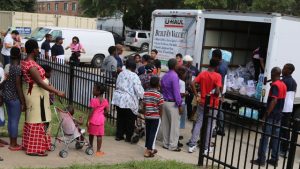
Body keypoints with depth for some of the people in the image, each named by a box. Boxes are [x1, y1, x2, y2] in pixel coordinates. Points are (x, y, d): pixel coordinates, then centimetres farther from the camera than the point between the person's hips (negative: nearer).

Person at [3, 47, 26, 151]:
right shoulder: (18, 68, -18)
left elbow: (6, 82, 12)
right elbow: (18, 87, -19)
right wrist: (23, 102, -15)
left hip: (6, 96, 8)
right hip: (15, 98, -8)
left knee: (10, 120, 15)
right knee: (15, 121, 1)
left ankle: (12, 143, 25)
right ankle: (14, 145, 10)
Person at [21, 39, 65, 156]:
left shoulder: (25, 62, 8)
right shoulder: (31, 65, -24)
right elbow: (40, 82, -28)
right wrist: (57, 92, -29)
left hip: (32, 93, 10)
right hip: (36, 95, -10)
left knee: (32, 119, 18)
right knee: (37, 120, -2)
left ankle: (29, 144, 29)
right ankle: (34, 148, 6)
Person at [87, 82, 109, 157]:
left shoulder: (93, 100, -15)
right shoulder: (105, 101, -1)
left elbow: (92, 112, -16)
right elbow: (107, 110, 2)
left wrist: (88, 120, -11)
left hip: (93, 120, -3)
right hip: (101, 120, 3)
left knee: (91, 134, 16)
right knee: (99, 136, 7)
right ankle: (98, 151, 11)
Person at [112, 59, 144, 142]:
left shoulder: (121, 74, 7)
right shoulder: (134, 76, -13)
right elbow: (138, 89, -15)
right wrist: (142, 96, 3)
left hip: (118, 99, 6)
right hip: (129, 101, -6)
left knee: (120, 117, 16)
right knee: (130, 119, 7)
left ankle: (119, 135, 23)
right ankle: (128, 137, 14)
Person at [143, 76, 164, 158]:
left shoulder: (145, 93, 3)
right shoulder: (159, 95, -12)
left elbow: (144, 105, 8)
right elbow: (160, 108, -11)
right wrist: (160, 116, 2)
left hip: (147, 116, 6)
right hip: (156, 117, -5)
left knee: (148, 133, 14)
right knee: (153, 133, 0)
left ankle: (150, 148, 26)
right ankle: (148, 151, 0)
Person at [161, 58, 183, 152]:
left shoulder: (164, 76, 8)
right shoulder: (174, 76, -16)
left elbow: (162, 90, 10)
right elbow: (176, 92, -17)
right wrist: (180, 105, -13)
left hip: (165, 102, 8)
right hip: (173, 103, -8)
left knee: (165, 124, 12)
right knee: (174, 125, 1)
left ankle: (166, 143, 20)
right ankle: (173, 145, 5)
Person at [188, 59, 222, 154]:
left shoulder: (202, 74, 0)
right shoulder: (217, 76, -12)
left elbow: (192, 84, -10)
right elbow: (217, 91, -22)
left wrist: (196, 96, -3)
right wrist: (216, 96, 0)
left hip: (202, 103, 4)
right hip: (212, 104, -3)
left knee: (198, 124, 10)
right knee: (209, 126, 7)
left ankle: (192, 145, 9)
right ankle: (206, 148, 14)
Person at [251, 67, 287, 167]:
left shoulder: (275, 85, -15)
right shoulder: (283, 85, 11)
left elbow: (274, 100, -22)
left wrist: (266, 114, -20)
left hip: (272, 115, -8)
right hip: (278, 115, 8)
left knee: (265, 137, -3)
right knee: (276, 137, 10)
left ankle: (261, 159, 0)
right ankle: (274, 159, 15)